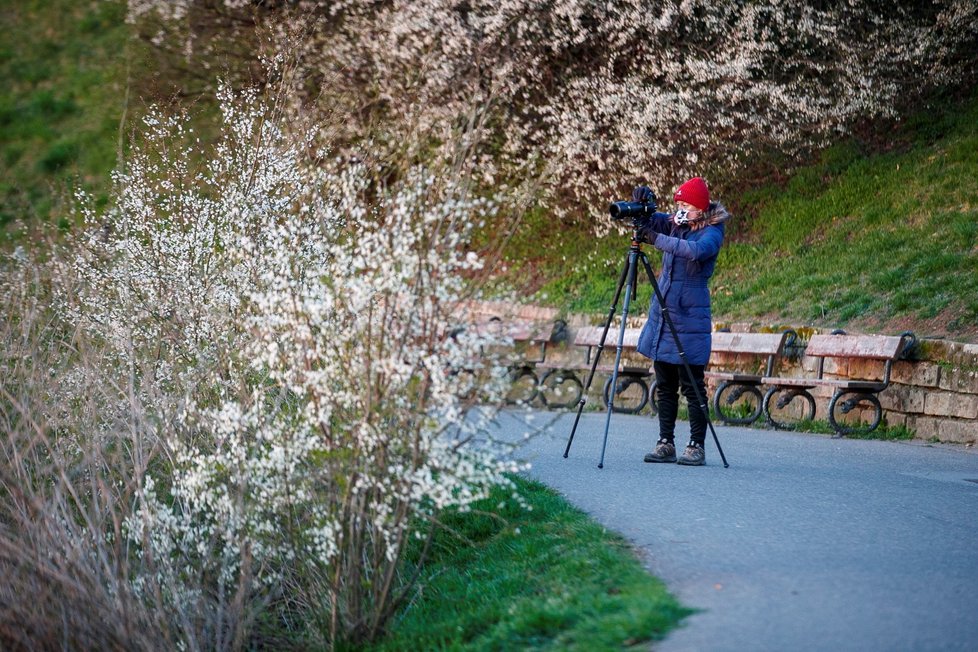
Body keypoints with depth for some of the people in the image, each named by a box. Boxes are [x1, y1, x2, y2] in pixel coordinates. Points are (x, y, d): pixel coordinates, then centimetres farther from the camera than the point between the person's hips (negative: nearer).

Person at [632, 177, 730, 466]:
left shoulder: (711, 233, -10)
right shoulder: (674, 224, 9)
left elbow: (695, 251, -30)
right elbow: (644, 220, 10)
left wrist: (655, 238, -33)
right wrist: (640, 202, -11)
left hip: (689, 319, -7)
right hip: (661, 315, 7)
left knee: (692, 386, -5)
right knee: (664, 386, 8)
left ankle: (697, 447, 0)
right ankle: (665, 444, 13)